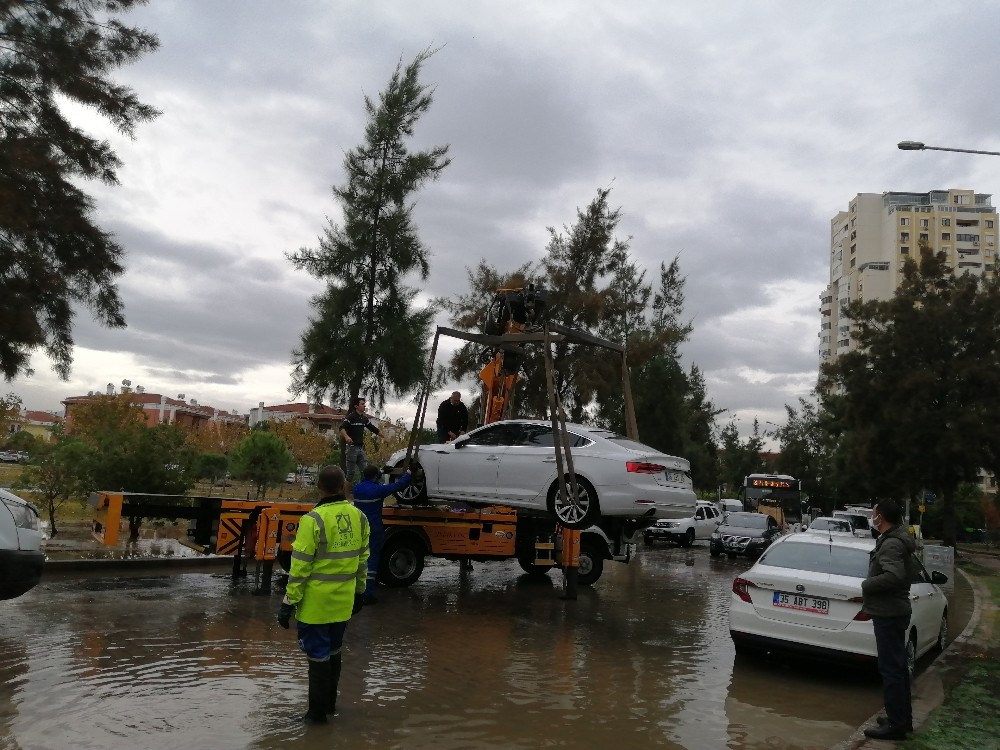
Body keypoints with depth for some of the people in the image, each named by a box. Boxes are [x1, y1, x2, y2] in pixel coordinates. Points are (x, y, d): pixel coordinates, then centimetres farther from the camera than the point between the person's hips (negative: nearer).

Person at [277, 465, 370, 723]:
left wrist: (289, 602, -8)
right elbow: (362, 559, 9)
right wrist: (359, 591, 21)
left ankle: (317, 712, 17)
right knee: (333, 652, 20)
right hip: (343, 601, 6)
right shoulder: (359, 517, 0)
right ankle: (330, 703, 34)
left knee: (318, 655, 6)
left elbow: (300, 566, -16)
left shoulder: (313, 520, -18)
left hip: (315, 603, -6)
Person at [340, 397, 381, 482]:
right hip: (352, 447, -7)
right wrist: (346, 436, -44)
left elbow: (373, 429, 22)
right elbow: (342, 428, -24)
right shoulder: (350, 417, -10)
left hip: (361, 448, 7)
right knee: (350, 472, -2)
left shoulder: (364, 418, 11)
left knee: (365, 471, 5)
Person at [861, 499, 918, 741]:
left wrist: (867, 584, -18)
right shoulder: (898, 539, 12)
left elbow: (894, 576, -34)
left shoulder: (891, 544, -20)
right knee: (897, 667, 18)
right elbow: (907, 573, 22)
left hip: (888, 614, -11)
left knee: (891, 669, -4)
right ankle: (903, 718, 29)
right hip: (895, 610, 11)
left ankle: (895, 725, 3)